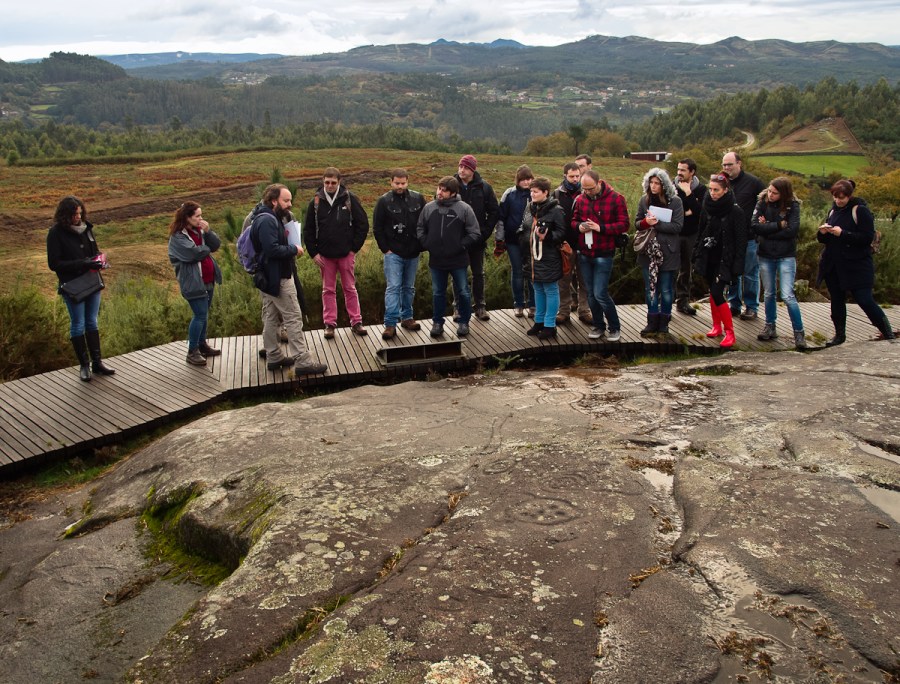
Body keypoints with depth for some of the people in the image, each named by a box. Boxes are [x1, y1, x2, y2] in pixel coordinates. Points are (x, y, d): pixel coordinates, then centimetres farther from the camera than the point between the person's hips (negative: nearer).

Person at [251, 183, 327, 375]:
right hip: (278, 278, -11)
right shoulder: (267, 221, -19)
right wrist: (294, 249, -15)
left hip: (267, 277, 11)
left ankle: (274, 357, 25)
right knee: (293, 318, -7)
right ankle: (302, 362, -5)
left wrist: (290, 249, 2)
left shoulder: (270, 218, 14)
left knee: (271, 319, 15)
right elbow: (273, 250, -28)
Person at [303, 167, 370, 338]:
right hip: (325, 255, 1)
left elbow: (363, 224, -1)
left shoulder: (349, 199, -5)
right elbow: (308, 230, 4)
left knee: (350, 288, 7)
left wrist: (355, 247, -4)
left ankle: (356, 322, 14)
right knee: (328, 290, 8)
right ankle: (329, 324, 15)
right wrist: (313, 253, -2)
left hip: (346, 253, -1)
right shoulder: (316, 202, 0)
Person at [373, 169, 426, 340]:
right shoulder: (384, 201, -5)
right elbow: (377, 228, -1)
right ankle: (390, 324, -8)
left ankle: (407, 317, 26)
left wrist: (421, 244, 4)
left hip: (413, 253, 3)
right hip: (393, 253, -3)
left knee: (409, 287, 13)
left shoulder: (418, 199, 2)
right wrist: (385, 249, -5)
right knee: (393, 287, -8)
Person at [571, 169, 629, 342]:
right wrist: (579, 226, -8)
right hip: (584, 254, 5)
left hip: (603, 254, -5)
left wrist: (601, 228, -22)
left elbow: (624, 224, -11)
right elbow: (574, 220, 15)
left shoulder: (615, 199, -9)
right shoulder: (580, 199, 4)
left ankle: (615, 328, 12)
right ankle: (598, 326, 28)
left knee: (600, 294, -7)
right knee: (591, 293, 12)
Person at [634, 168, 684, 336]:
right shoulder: (644, 200, 6)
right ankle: (652, 323, 18)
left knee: (666, 290, 6)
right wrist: (646, 222, -14)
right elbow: (637, 224, 7)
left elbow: (677, 226, -12)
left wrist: (657, 223, -19)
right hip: (648, 252, 3)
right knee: (650, 288, 8)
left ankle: (663, 324, 18)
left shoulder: (675, 201, -5)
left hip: (667, 252, -3)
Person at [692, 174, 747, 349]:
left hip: (724, 260, -5)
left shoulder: (735, 212, -11)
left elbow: (741, 241, -11)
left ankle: (729, 332, -1)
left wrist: (737, 265, -15)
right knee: (712, 292, 11)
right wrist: (697, 256, 10)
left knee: (717, 294, -12)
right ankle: (717, 326, 25)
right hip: (708, 258, 5)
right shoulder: (706, 208, 4)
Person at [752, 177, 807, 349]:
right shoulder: (762, 203, -2)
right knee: (768, 294, 13)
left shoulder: (792, 206, -7)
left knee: (787, 295, -9)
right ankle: (770, 327, 28)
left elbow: (792, 230, -18)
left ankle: (799, 333, 1)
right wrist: (778, 225, -16)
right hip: (766, 256, 3)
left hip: (786, 256, -3)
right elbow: (754, 225, -14)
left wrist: (767, 229, -14)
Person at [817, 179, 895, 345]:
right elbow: (823, 239, 17)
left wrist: (843, 233, -21)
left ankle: (888, 332, 9)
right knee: (836, 301, 11)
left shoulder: (860, 211, -8)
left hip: (857, 266, -6)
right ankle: (839, 335, 23)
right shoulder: (833, 211, 13)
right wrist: (822, 233, -5)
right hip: (833, 266, 6)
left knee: (864, 300, -7)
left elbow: (868, 237, -15)